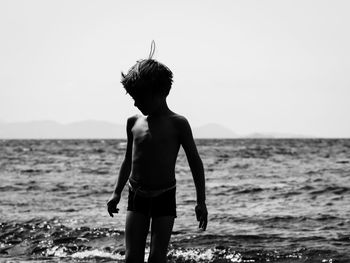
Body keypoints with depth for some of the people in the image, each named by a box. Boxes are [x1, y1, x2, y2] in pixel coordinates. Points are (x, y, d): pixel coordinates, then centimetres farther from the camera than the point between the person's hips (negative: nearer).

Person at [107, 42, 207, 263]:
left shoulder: (177, 124, -5)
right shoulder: (134, 122, 7)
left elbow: (195, 162, -2)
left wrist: (201, 201, -6)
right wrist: (117, 193, 18)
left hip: (165, 197, -3)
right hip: (137, 197, 3)